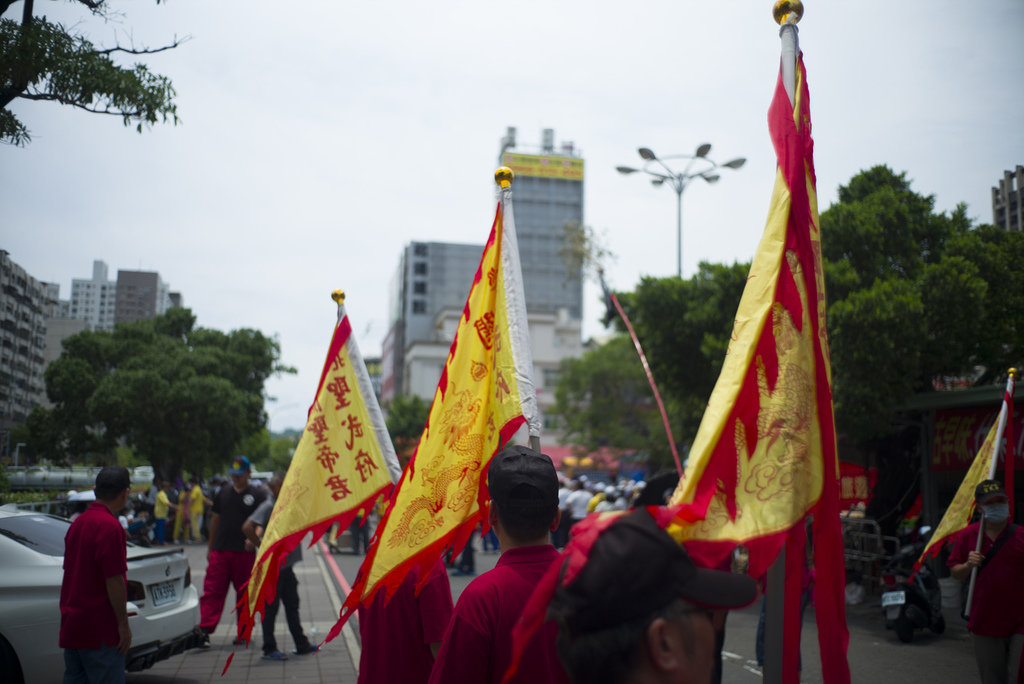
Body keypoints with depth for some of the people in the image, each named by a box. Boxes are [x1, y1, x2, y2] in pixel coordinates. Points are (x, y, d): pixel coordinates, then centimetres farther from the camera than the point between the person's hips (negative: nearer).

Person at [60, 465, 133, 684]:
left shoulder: (77, 523, 11)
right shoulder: (110, 526, -18)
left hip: (71, 626, 9)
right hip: (100, 632, -9)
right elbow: (114, 582, -20)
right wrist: (124, 625, -13)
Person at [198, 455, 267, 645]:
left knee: (244, 593, 6)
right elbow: (215, 519, 19)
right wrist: (210, 547, 18)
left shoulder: (257, 494, 1)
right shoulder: (223, 492, 13)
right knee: (212, 590, -5)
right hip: (220, 551, 3)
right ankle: (205, 630, -5)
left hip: (245, 553, -3)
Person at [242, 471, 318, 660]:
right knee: (270, 607, 2)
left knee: (292, 605, 15)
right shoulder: (267, 507, -14)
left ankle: (302, 645, 25)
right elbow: (247, 527, -26)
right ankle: (269, 649, 12)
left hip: (286, 565, 8)